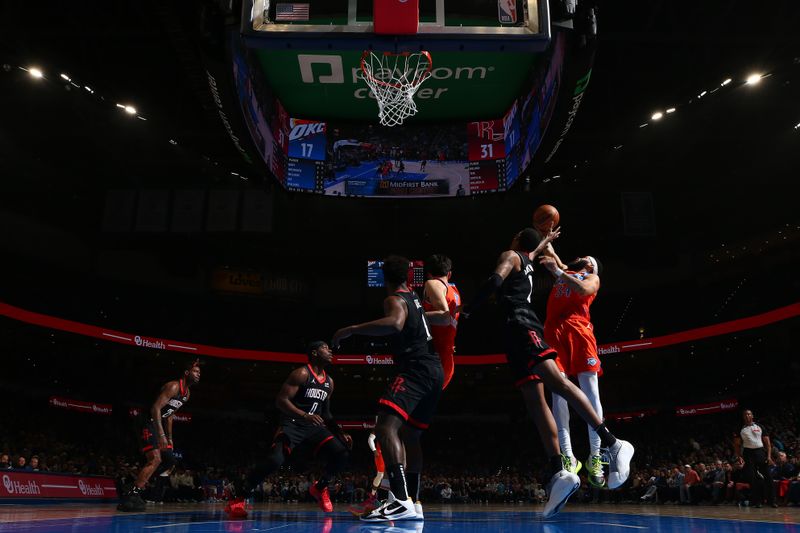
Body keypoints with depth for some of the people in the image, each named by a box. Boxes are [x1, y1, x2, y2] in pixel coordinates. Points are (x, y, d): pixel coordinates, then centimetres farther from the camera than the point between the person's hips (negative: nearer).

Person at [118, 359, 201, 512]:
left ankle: (138, 486, 18)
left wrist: (170, 439, 18)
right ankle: (131, 496, -21)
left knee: (169, 461, 11)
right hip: (149, 422, -10)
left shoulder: (187, 393, 12)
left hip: (159, 424, 10)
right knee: (155, 459, -23)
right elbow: (156, 408, -27)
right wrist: (161, 434, -34)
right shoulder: (174, 386, -18)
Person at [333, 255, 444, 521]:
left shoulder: (394, 299, -8)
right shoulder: (414, 297, 19)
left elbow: (395, 323, -32)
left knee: (386, 426, -23)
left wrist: (351, 329, -28)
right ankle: (413, 503, 20)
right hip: (433, 370, 10)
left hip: (416, 370, -10)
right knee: (410, 435, 17)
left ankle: (401, 501, -36)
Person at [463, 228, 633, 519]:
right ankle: (558, 472, -11)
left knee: (556, 381, -26)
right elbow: (533, 253, 55)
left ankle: (612, 444, -36)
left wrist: (466, 311, -10)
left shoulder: (510, 255, 5)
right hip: (519, 333, 9)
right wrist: (546, 239, 75)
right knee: (535, 402, -3)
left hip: (522, 327, -9)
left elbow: (495, 280, -14)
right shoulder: (526, 261, 30)